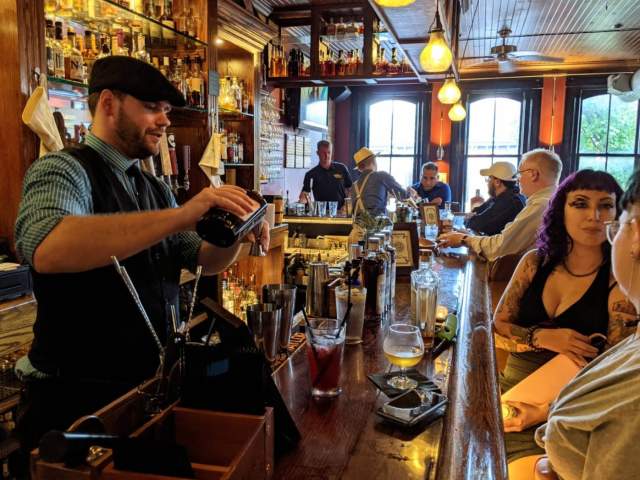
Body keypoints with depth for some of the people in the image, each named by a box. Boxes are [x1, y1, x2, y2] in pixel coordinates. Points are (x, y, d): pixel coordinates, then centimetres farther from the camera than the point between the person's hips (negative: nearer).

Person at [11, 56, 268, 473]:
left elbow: (203, 260, 9)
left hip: (148, 388, 8)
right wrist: (181, 215, -41)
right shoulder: (62, 170, -16)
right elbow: (45, 250, -37)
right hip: (77, 399, -7)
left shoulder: (156, 189, 9)